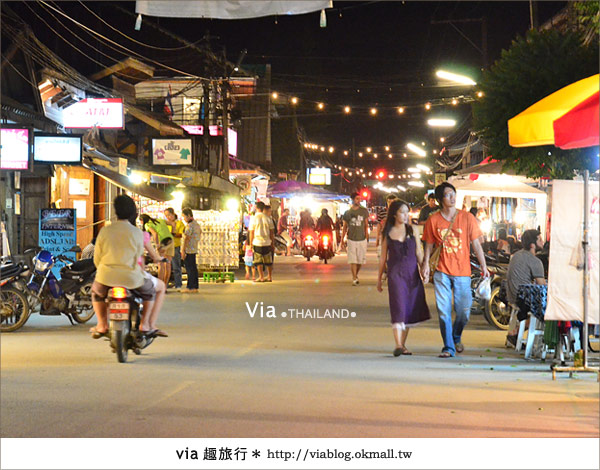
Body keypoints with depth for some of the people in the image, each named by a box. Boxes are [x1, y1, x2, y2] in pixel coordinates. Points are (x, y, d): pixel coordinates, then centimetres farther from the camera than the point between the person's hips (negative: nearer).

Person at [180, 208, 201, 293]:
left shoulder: (190, 226, -17)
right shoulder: (196, 224, 13)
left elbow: (186, 239, -21)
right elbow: (200, 231, 32)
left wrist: (183, 251, -22)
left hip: (188, 250, -9)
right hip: (194, 249, 9)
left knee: (190, 269, -6)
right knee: (193, 268, 11)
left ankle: (190, 287, -6)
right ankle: (195, 287, 14)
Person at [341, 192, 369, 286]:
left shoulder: (364, 211, 3)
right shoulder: (347, 212, 2)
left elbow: (366, 225, 8)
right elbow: (345, 227, 8)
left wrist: (367, 238, 3)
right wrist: (342, 240, 4)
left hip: (362, 239, 1)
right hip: (351, 240, -1)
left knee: (360, 260, 6)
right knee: (352, 260, -7)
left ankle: (356, 275, 27)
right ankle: (354, 278, -4)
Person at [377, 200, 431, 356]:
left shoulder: (412, 231, 8)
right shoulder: (388, 233, 4)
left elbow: (419, 254, 9)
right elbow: (383, 258, 10)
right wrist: (379, 279, 12)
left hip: (412, 273, 3)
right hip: (395, 274, -3)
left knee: (410, 310, 5)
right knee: (398, 308, -13)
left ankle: (403, 344, 15)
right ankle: (398, 345, -19)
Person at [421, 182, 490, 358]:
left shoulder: (467, 218, 2)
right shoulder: (433, 220, 3)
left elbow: (476, 244, 4)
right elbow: (429, 245, 9)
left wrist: (483, 266, 0)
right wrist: (425, 263, -5)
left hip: (462, 272, 0)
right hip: (441, 272, 0)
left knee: (463, 312, 2)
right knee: (444, 311, -3)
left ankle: (456, 337, 30)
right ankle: (448, 347, 6)